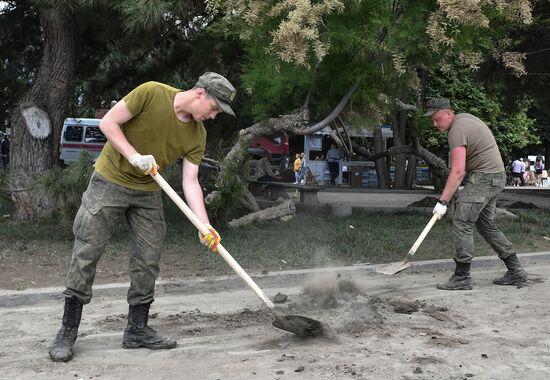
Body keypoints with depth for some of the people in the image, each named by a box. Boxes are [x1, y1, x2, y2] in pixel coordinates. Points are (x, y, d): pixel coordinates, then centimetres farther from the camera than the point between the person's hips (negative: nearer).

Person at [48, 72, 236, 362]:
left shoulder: (197, 135, -6)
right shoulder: (151, 93, -19)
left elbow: (190, 182, -9)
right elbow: (108, 123, -15)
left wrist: (205, 226, -20)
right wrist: (135, 157, -26)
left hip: (148, 193, 5)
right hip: (109, 181, -5)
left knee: (147, 261, 3)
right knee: (86, 254, -4)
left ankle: (137, 330, 17)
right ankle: (67, 332, 7)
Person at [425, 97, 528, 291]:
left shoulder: (457, 130, -18)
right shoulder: (465, 117, 13)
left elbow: (457, 172, -26)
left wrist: (442, 201, -26)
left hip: (484, 177, -10)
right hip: (496, 175, 10)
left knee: (462, 222, -11)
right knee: (487, 224, 15)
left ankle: (462, 277, -10)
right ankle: (515, 271, 18)